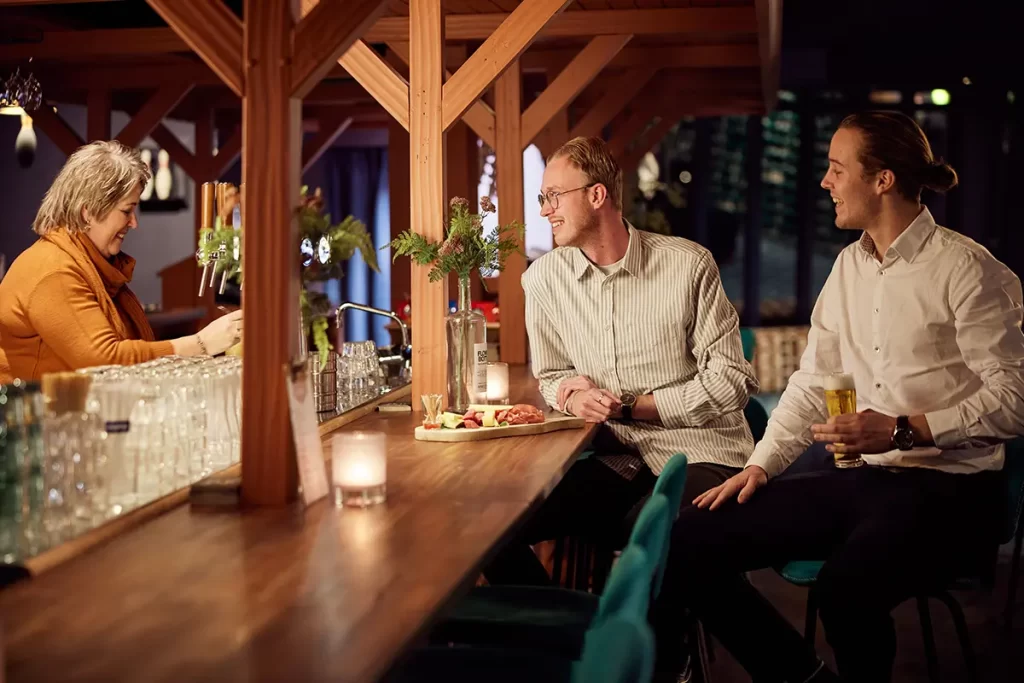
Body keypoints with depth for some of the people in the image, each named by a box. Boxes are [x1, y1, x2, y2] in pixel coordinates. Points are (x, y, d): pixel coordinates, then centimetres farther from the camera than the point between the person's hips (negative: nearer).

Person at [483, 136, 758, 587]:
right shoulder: (543, 278, 5)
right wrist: (570, 394, -7)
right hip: (615, 462, 4)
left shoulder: (687, 265, -6)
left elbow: (731, 382, -7)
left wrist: (629, 407, -10)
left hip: (698, 454, -4)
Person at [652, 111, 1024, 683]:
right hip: (861, 479, 7)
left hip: (948, 488, -7)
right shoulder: (850, 266, 13)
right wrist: (762, 464, 4)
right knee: (692, 543, -8)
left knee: (845, 587, -38)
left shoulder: (966, 269, -9)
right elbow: (813, 383, 16)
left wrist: (902, 431, -21)